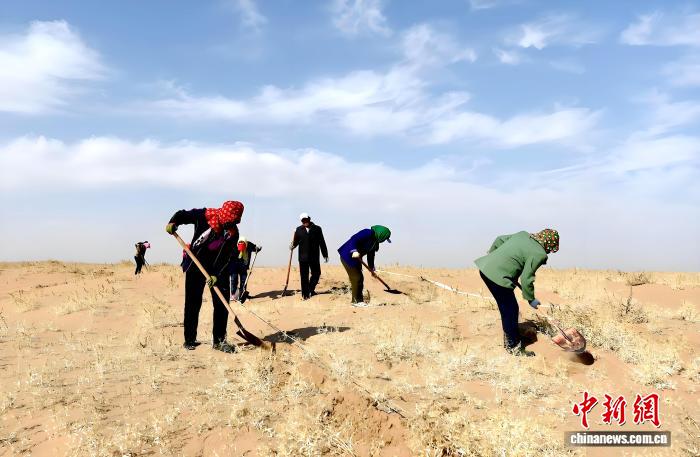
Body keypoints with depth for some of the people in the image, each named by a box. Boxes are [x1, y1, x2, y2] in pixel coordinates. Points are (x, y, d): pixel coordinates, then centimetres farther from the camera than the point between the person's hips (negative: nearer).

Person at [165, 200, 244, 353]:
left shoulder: (233, 232, -11)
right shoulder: (204, 216, -16)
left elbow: (226, 257, -13)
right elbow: (182, 214, -2)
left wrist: (216, 275, -23)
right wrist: (173, 223, -22)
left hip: (219, 269, 2)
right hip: (195, 265, -2)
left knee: (222, 304, -2)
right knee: (192, 304, 3)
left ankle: (219, 340, 9)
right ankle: (189, 339, 16)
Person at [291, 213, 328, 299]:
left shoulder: (317, 229, 2)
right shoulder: (299, 230, 5)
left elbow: (322, 243, 4)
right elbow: (296, 241, 8)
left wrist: (325, 255, 5)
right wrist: (292, 246, -14)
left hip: (314, 257, 0)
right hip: (303, 257, 0)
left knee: (316, 274, 4)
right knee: (304, 276, 3)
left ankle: (311, 289, 24)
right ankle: (305, 294, 11)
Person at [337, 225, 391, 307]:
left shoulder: (375, 242, 10)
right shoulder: (367, 233, -19)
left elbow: (371, 256, 18)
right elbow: (353, 239, -28)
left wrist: (372, 269, 22)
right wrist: (354, 251, -41)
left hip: (356, 258, 10)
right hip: (348, 256, -10)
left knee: (360, 278, 9)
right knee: (355, 278, -8)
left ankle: (359, 300, 17)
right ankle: (356, 301, 1)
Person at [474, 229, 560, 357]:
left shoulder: (524, 234, 13)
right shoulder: (539, 254, -9)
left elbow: (500, 239, 22)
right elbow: (526, 279, -11)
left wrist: (492, 253, 40)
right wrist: (531, 299, 3)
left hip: (485, 268, 9)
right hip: (498, 277, -9)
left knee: (507, 309, 22)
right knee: (510, 311, 5)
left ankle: (508, 340, 35)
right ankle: (514, 347, 18)